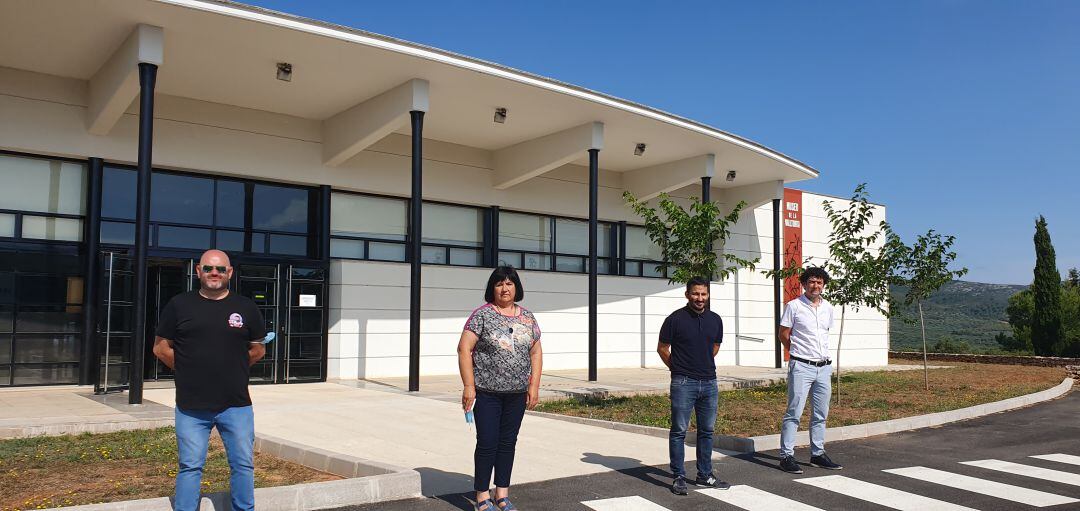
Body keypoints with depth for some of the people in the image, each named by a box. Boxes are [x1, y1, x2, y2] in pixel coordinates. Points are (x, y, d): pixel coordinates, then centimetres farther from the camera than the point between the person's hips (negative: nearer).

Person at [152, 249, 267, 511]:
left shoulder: (246, 308, 4)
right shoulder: (179, 305, 2)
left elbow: (258, 349, 13)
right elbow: (161, 348, 7)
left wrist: (232, 368, 8)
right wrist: (189, 370, 4)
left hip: (236, 406, 1)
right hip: (191, 407, -1)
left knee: (243, 465, 8)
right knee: (190, 467, 7)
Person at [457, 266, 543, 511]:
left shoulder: (527, 317, 9)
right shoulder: (482, 315, -5)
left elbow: (536, 352, 12)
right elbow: (464, 349, -9)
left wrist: (534, 385, 4)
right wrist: (468, 386, -14)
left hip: (517, 393, 4)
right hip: (487, 392, -4)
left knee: (508, 442, 11)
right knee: (487, 443, -1)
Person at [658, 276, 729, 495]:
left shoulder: (715, 320, 7)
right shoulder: (675, 319, -7)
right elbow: (662, 348, 1)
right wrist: (678, 369, 6)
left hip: (709, 382, 5)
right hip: (683, 383, -5)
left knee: (707, 430, 12)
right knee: (679, 431, -1)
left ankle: (705, 475, 24)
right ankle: (679, 477, 7)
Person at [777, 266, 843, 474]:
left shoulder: (828, 308, 10)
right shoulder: (794, 306, -5)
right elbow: (783, 335, 0)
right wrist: (798, 352, 6)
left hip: (824, 367, 6)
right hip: (801, 367, -6)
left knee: (821, 414, 12)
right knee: (794, 413, -6)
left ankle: (818, 454, 23)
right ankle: (786, 456, 0)